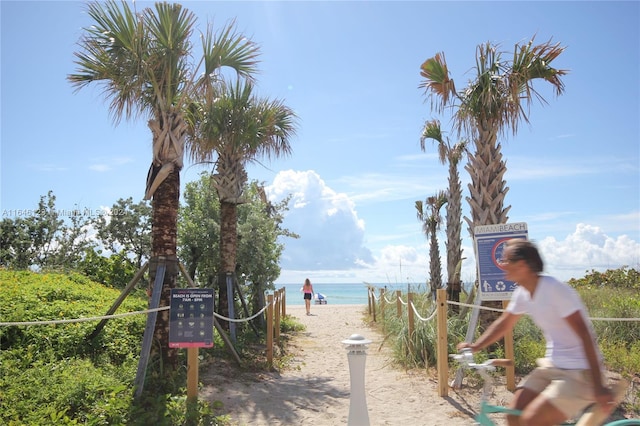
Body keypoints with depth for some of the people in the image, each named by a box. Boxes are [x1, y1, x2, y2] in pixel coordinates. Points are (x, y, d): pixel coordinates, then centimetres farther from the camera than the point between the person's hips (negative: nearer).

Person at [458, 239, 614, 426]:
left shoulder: (555, 290, -23)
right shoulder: (522, 293, 1)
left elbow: (585, 336, -24)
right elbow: (503, 324, 14)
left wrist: (598, 387, -26)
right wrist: (475, 346, 3)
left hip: (580, 372, -7)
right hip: (552, 366, 8)